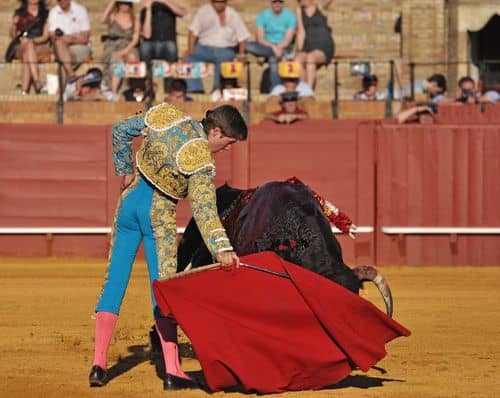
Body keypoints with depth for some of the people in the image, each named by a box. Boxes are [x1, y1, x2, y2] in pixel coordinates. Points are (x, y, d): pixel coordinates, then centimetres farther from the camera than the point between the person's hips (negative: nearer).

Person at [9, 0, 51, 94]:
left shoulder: (45, 14, 12)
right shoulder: (19, 14, 17)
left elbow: (45, 36, 2)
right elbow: (13, 36, 12)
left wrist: (31, 40, -16)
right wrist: (14, 25, -9)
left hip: (41, 48, -1)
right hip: (21, 49, 1)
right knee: (28, 44, -36)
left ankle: (24, 91, -49)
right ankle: (36, 80, -52)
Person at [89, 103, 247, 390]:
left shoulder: (167, 115, -2)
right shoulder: (201, 161, -19)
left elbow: (121, 131, 10)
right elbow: (204, 209, -30)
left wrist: (126, 171, 20)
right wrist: (222, 248, -39)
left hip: (130, 199, 6)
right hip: (159, 213, -6)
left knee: (115, 281, 9)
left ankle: (99, 364, 6)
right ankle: (173, 372, -5)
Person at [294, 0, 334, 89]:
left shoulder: (320, 7, 5)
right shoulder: (299, 11, 12)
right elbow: (301, 31, 6)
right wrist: (299, 50, -4)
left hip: (324, 47, -3)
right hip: (308, 47, 3)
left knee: (310, 57, -36)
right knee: (298, 60, -30)